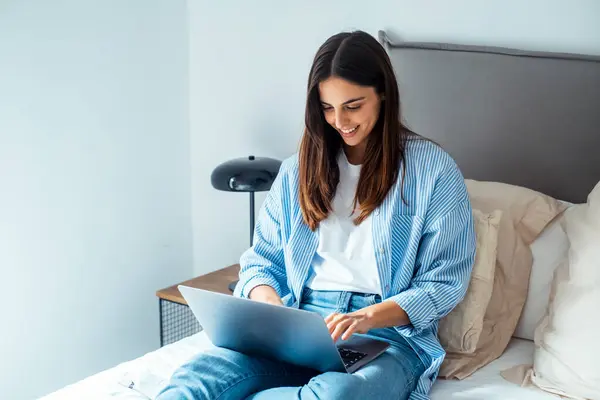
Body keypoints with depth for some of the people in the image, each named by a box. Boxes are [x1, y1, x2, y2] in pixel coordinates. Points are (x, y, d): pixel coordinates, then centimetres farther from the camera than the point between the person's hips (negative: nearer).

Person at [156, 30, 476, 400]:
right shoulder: (299, 170, 15)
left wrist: (369, 317, -18)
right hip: (297, 322, 2)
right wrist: (267, 300, -8)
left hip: (389, 332, -1)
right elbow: (262, 260, 16)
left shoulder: (435, 170, 1)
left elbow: (445, 283, -1)